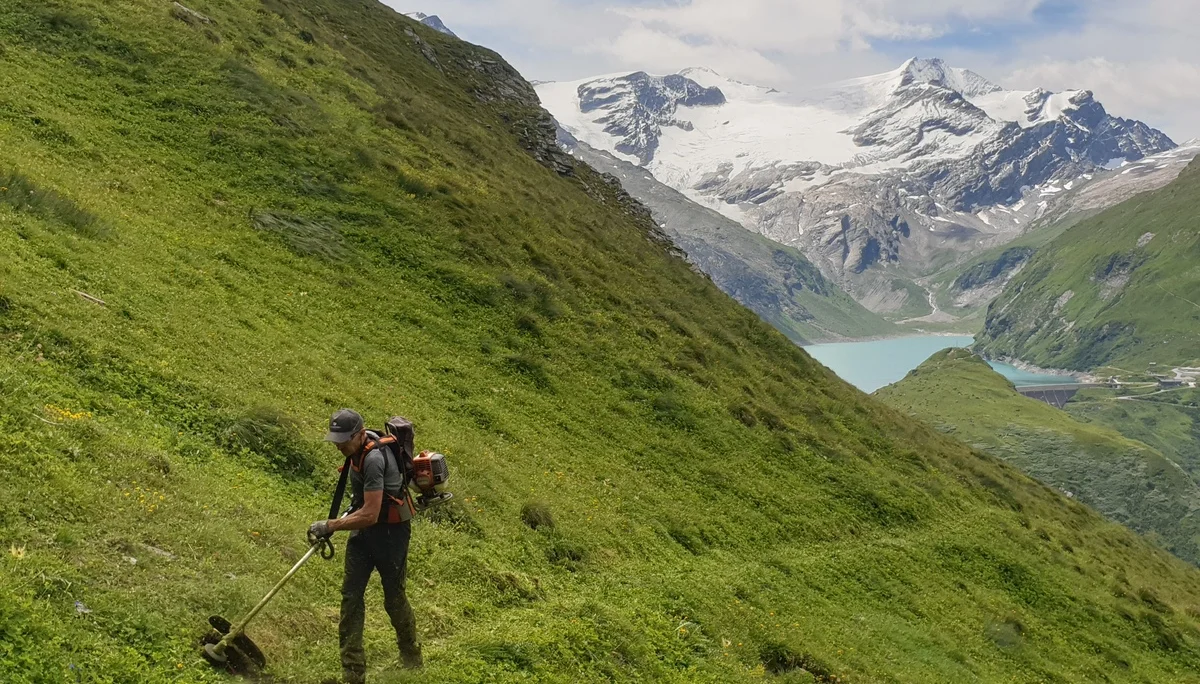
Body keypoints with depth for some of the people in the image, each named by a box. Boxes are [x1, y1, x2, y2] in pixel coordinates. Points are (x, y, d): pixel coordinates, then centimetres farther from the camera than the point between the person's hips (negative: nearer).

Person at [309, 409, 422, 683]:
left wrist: (330, 526, -26)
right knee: (351, 594, 3)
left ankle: (413, 661, 30)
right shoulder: (359, 446, -1)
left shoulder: (373, 459, -30)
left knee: (394, 597, 7)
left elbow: (370, 514, -32)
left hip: (390, 532, -8)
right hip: (364, 529, 8)